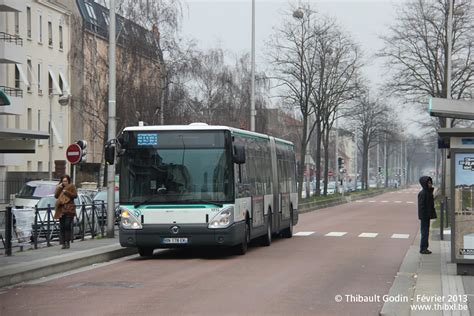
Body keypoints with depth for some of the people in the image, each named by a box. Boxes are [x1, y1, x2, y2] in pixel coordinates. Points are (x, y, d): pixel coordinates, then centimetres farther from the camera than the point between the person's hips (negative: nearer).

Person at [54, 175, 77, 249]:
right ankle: (63, 243, 3)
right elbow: (56, 196, 6)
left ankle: (68, 242, -7)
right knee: (62, 227, 1)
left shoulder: (72, 186, 5)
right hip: (61, 209, 4)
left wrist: (66, 192, -14)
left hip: (69, 209, -4)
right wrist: (59, 188, -4)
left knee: (67, 226, -11)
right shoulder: (60, 187, 16)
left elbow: (75, 195, -6)